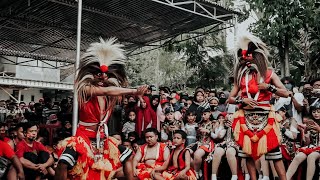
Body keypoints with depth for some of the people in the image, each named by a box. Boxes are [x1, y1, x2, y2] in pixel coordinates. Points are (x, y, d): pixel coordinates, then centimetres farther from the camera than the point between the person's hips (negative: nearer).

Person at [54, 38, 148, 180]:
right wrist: (134, 91, -31)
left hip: (103, 138, 7)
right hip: (84, 137, -7)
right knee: (64, 164, -28)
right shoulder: (85, 89, -16)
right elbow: (106, 91, -29)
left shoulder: (110, 96, 6)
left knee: (127, 156, 12)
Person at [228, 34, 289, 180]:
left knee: (274, 151, -4)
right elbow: (230, 99, 11)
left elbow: (286, 94, 1)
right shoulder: (241, 76, 10)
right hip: (246, 119, 3)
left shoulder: (268, 73, 4)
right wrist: (242, 100, -8)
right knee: (248, 152, 5)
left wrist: (268, 87, -12)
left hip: (265, 118, -2)